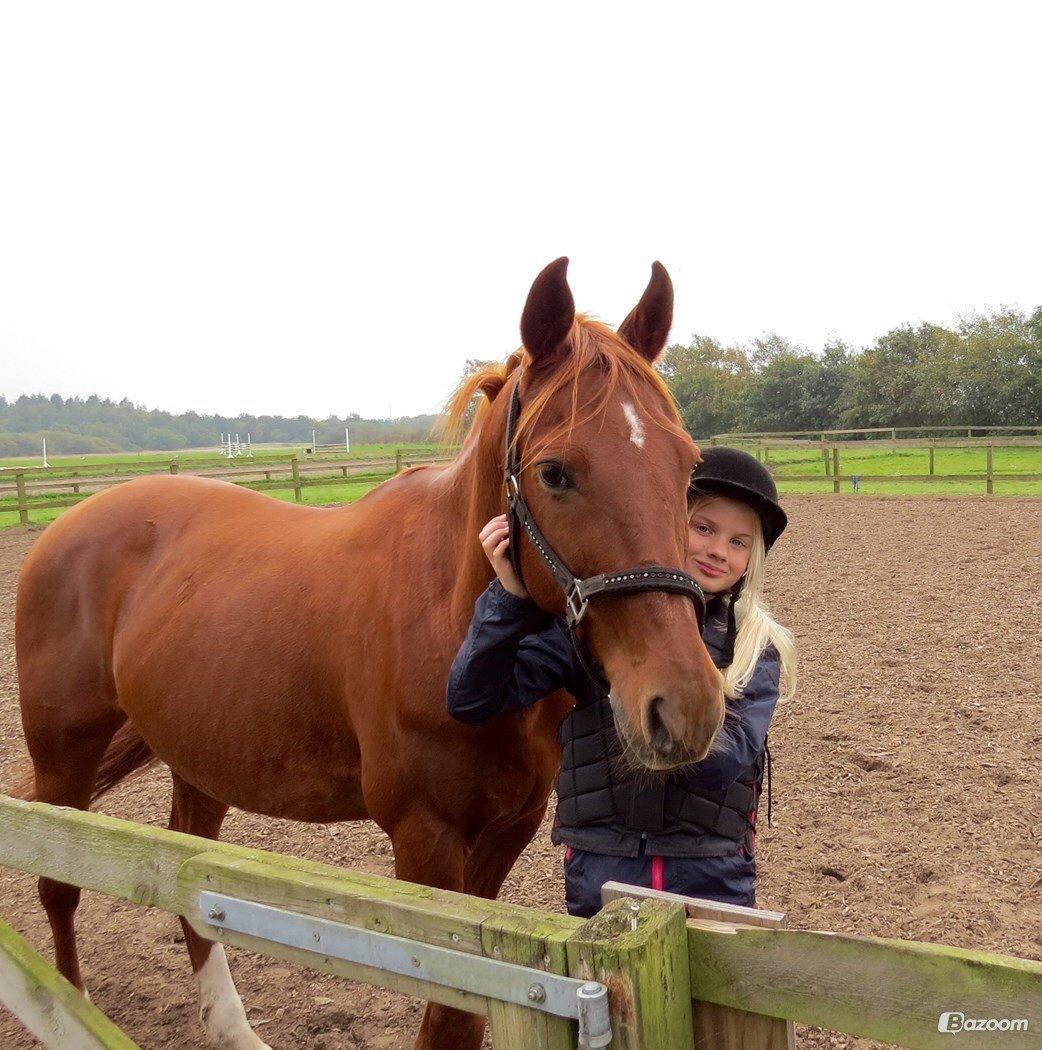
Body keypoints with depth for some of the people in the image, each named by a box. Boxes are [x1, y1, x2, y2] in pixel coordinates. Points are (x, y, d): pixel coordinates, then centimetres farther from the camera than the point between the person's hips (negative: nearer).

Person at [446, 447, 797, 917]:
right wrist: (509, 597, -24)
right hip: (598, 875, 0)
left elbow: (728, 758, -19)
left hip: (712, 877, 1)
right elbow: (470, 701, -12)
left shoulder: (758, 648, -3)